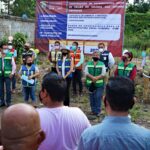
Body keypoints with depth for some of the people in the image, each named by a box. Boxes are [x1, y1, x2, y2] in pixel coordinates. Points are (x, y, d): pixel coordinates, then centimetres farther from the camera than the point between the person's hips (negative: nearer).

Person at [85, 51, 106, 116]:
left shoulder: (102, 64, 4)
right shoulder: (88, 64, 9)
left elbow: (103, 74, -5)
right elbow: (86, 73, -2)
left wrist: (96, 78, -18)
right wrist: (92, 77, -17)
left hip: (99, 84, -2)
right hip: (90, 84, 2)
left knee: (98, 97, -4)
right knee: (92, 98, 9)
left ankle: (97, 111, 6)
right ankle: (93, 110, 21)